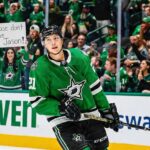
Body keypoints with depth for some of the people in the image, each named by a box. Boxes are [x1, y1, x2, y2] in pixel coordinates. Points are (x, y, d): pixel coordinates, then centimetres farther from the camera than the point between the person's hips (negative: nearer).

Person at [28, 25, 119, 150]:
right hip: (63, 120, -5)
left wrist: (106, 110, 11)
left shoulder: (78, 56, -3)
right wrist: (62, 107, -23)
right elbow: (37, 101, -11)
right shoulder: (40, 68, -14)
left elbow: (94, 85, 8)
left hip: (91, 115, 5)